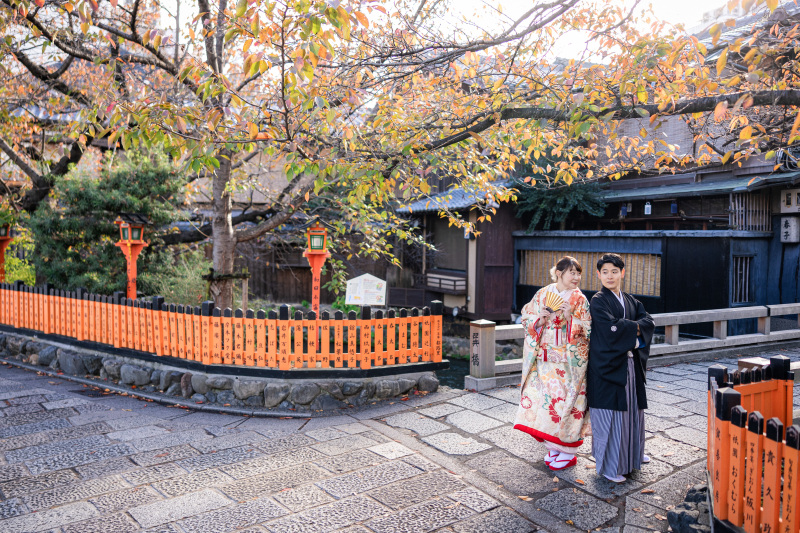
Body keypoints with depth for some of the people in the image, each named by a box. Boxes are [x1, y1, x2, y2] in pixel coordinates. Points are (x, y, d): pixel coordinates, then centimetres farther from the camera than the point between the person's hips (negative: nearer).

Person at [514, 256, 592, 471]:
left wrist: (570, 317, -20)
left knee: (566, 400, -1)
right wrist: (541, 319, -13)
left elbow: (588, 330, -6)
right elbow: (527, 320, 7)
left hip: (569, 361, -3)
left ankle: (567, 451, 15)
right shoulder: (543, 294, 4)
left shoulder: (580, 299, -2)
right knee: (546, 398, 5)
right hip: (545, 359, 3)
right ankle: (553, 447, 22)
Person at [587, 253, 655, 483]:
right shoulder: (598, 302, -8)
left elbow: (648, 322, 1)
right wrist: (636, 326, -9)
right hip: (607, 365, -7)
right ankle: (609, 466, 9)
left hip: (630, 364, 7)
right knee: (610, 414, -3)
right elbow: (612, 328, -21)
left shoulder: (630, 300, 13)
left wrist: (631, 327, -17)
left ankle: (632, 453, 36)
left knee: (632, 408, 16)